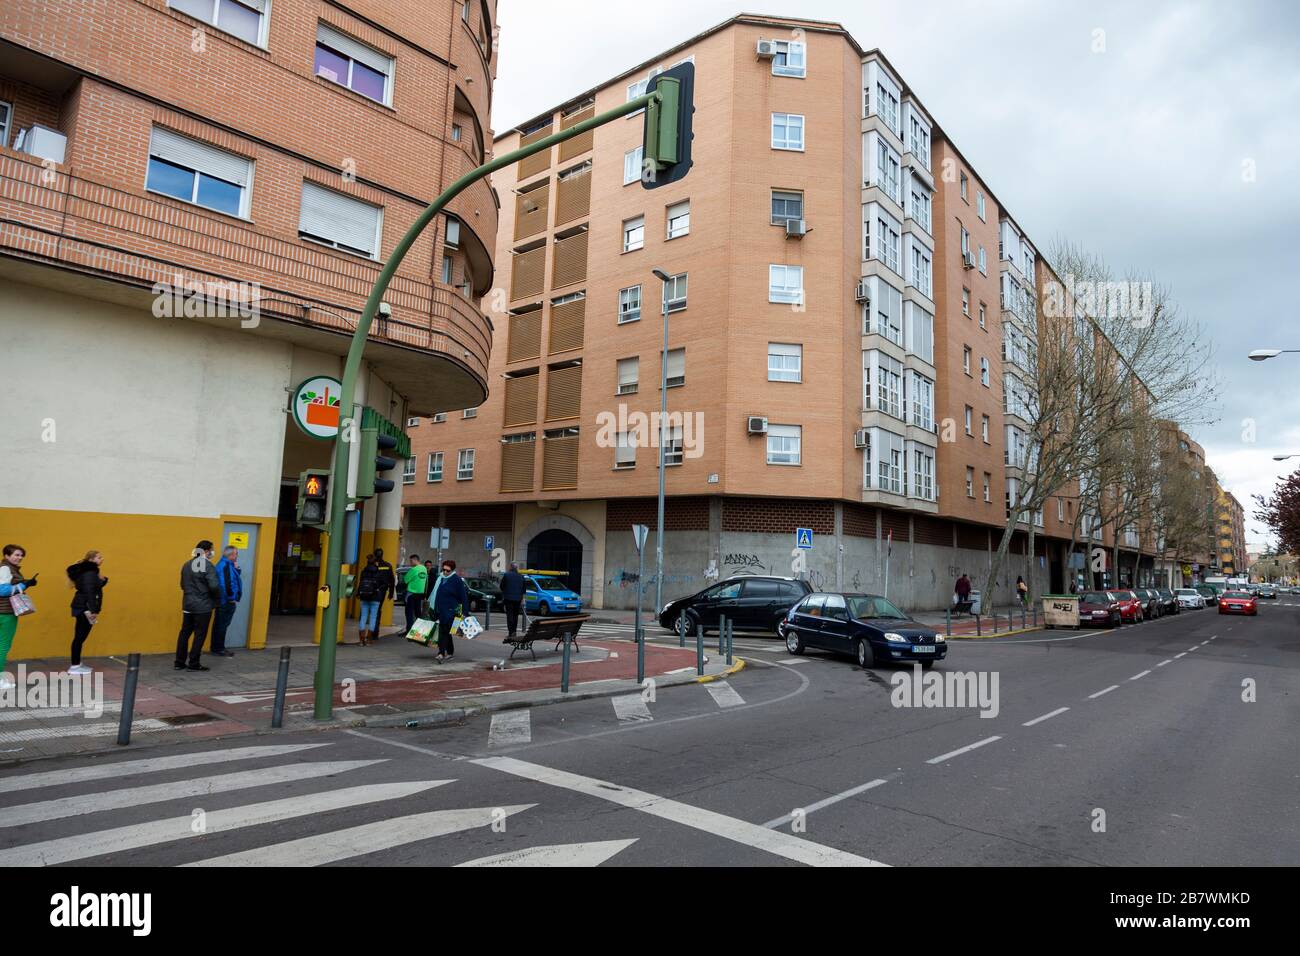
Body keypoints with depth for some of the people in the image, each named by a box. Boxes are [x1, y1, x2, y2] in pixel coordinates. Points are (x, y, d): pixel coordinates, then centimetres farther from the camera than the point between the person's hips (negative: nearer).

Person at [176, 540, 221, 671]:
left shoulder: (186, 565, 9)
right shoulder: (208, 566, -15)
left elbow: (183, 585, 15)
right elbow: (214, 586, -21)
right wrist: (218, 598, -4)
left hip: (188, 605, 7)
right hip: (203, 606, -7)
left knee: (184, 633, 13)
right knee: (200, 635, 2)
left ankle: (179, 662, 17)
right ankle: (194, 663, 7)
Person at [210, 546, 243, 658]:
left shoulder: (226, 564, 14)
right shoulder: (226, 565, -18)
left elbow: (236, 578, 17)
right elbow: (227, 584, -25)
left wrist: (236, 568, 3)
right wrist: (231, 598, -17)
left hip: (223, 601, 10)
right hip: (227, 602, -10)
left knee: (220, 625, 17)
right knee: (222, 625, -2)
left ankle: (217, 647, 26)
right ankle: (218, 649, 6)